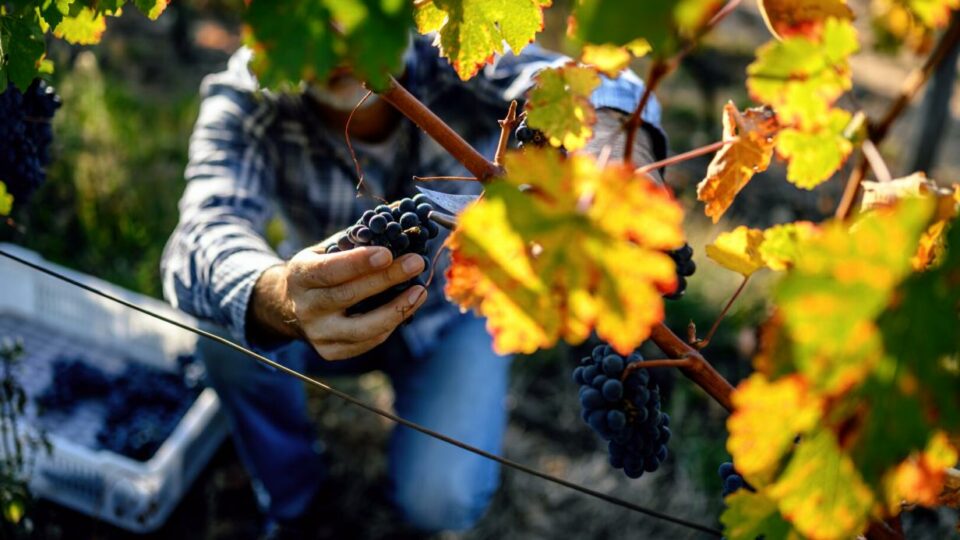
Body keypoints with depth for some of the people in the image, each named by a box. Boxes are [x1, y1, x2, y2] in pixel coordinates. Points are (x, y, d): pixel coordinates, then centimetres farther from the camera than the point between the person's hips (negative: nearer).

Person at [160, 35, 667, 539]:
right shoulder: (244, 101, -27)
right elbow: (202, 238, -42)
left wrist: (611, 128, -73)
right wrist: (279, 300, -66)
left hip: (455, 309, -1)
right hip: (327, 306, 1)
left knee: (440, 497, -20)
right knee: (230, 325, -28)